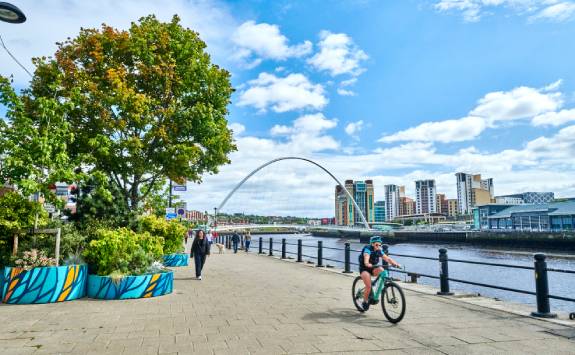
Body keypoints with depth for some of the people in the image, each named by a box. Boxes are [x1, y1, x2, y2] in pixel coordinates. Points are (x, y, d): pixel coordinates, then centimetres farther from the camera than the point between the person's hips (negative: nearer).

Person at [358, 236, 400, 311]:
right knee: (368, 287, -19)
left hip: (373, 268, 5)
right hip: (364, 269, -5)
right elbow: (366, 261, -38)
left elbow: (387, 258, -11)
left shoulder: (379, 251, -2)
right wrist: (369, 265, -60)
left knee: (381, 270, -27)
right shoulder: (367, 250, -21)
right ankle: (365, 302, 3)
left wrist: (395, 263, -28)